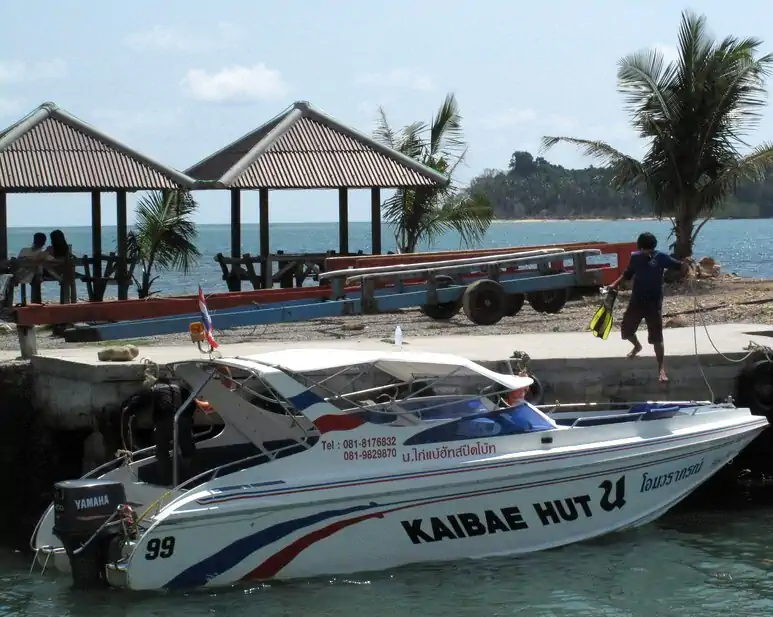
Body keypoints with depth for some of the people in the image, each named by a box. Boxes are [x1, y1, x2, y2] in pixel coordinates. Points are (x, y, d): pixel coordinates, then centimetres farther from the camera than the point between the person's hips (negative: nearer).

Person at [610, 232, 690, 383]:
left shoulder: (660, 257, -9)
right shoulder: (635, 257, 3)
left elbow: (678, 266, -18)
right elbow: (627, 273, 19)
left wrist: (685, 265, -41)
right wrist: (615, 284, 6)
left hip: (654, 304, -5)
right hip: (636, 301, 5)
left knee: (656, 338, -6)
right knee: (626, 329, 16)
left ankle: (661, 369, 0)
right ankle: (637, 346, 49)